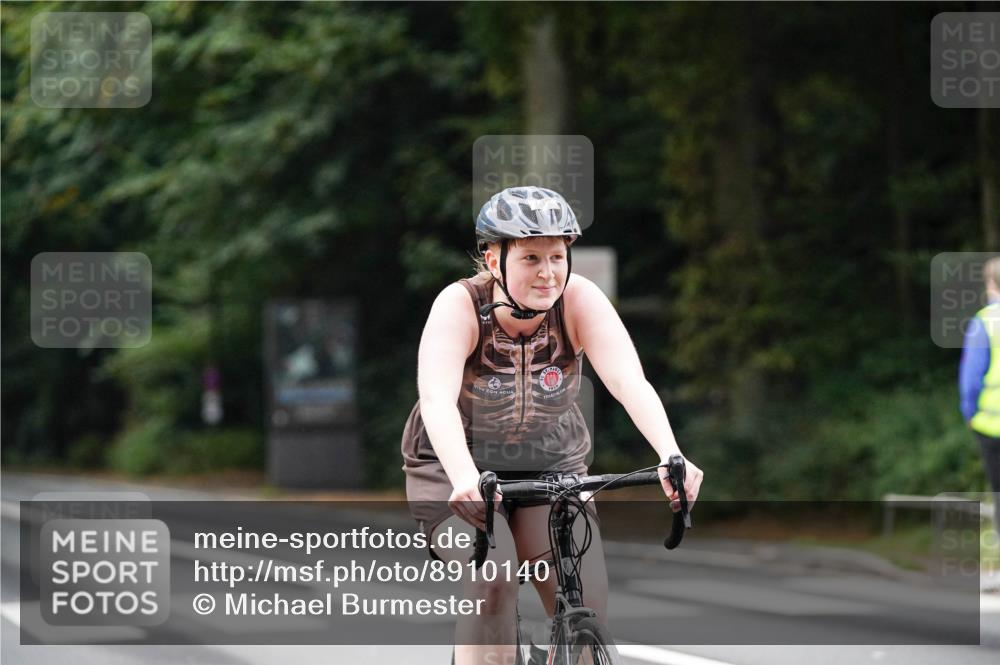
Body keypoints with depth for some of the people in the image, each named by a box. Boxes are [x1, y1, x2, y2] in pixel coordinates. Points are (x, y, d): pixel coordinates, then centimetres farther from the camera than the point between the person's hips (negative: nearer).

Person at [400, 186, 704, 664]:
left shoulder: (580, 300, -18)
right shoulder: (460, 305, -23)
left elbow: (629, 382, -30)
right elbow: (437, 400, -38)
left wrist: (671, 456, -48)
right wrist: (465, 478, -56)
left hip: (552, 465, 2)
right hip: (456, 469, -2)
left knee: (588, 603, -15)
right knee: (494, 579, -29)